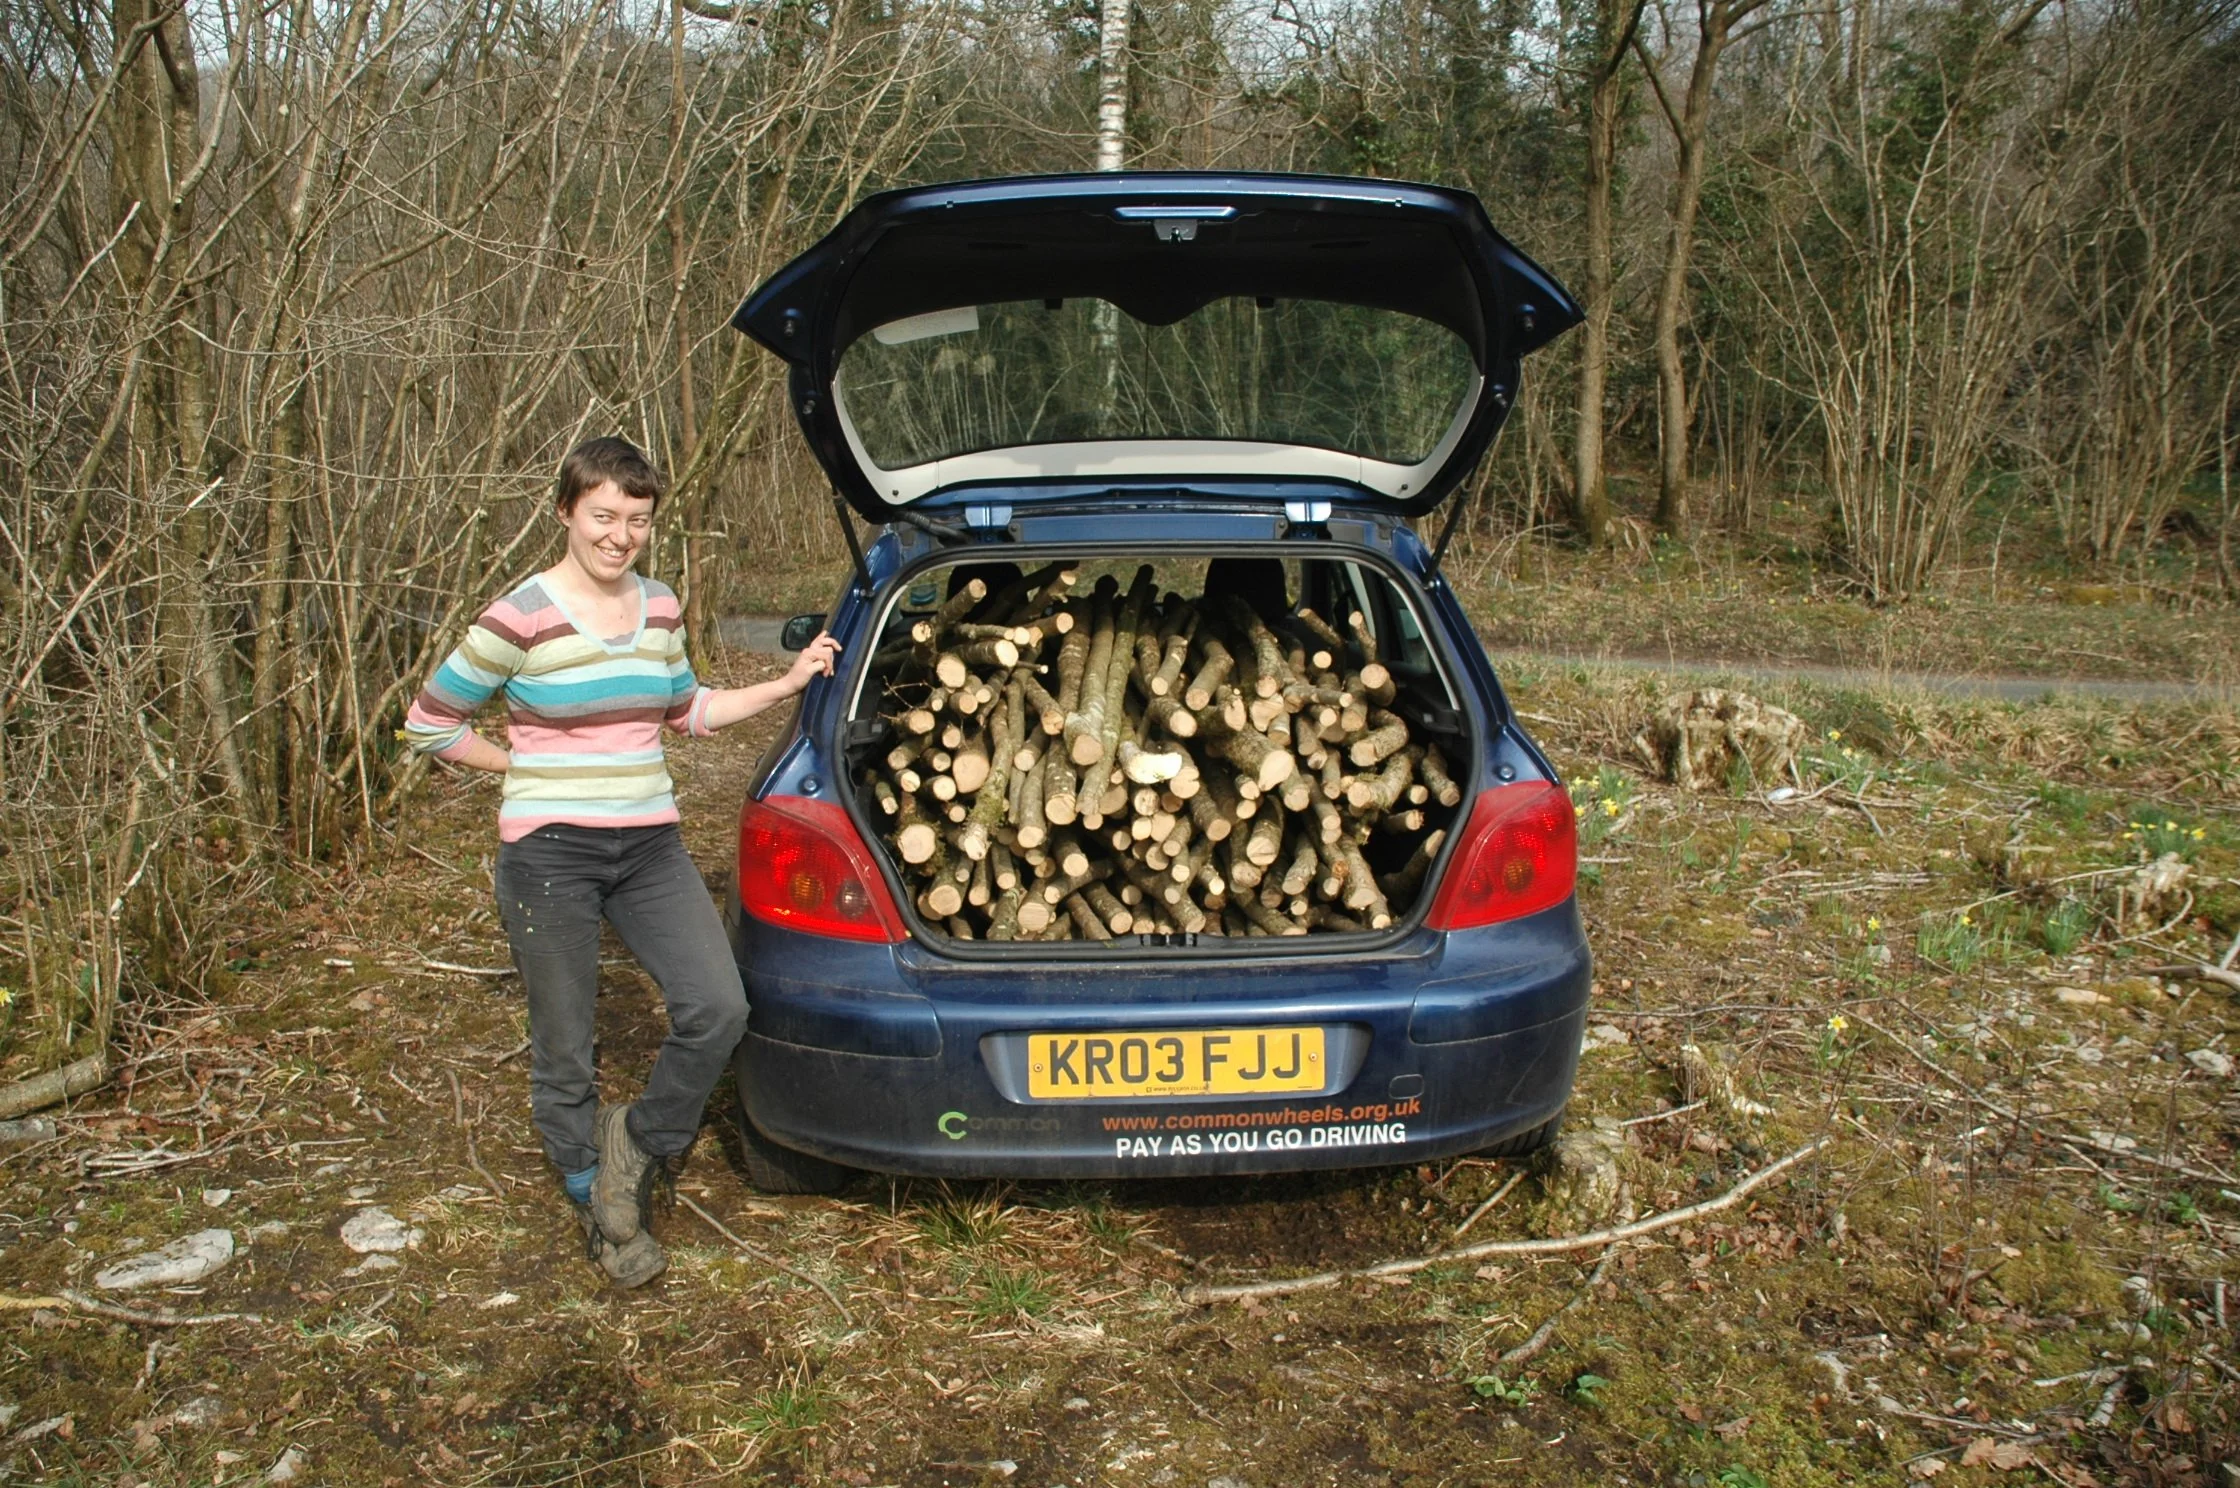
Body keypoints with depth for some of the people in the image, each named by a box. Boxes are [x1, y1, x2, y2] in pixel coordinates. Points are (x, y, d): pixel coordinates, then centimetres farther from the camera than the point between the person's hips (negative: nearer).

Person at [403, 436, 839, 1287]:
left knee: (718, 1008, -10)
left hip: (649, 847, 5)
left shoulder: (659, 609, 6)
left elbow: (687, 710, 21)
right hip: (550, 854, -4)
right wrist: (525, 768, 0)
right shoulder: (520, 619, -11)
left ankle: (639, 1144, 17)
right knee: (564, 1052, 7)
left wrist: (788, 683, 13)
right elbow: (429, 723, -1)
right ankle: (599, 1209, 30)